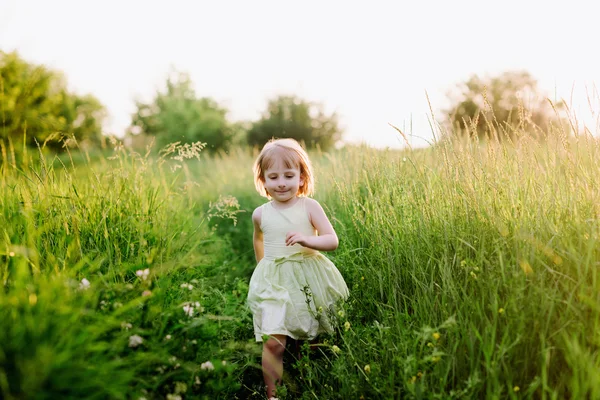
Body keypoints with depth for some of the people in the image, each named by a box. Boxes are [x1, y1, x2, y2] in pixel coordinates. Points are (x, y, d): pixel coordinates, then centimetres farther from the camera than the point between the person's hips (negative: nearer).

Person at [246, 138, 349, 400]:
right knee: (273, 342, -11)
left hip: (310, 279, 0)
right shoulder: (260, 214, 1)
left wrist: (307, 239, -27)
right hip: (275, 282, 0)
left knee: (311, 340, 10)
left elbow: (332, 241, -10)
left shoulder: (310, 207, -6)